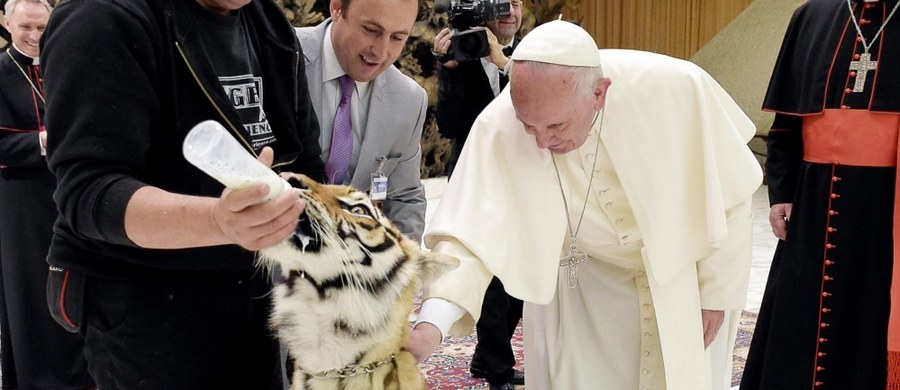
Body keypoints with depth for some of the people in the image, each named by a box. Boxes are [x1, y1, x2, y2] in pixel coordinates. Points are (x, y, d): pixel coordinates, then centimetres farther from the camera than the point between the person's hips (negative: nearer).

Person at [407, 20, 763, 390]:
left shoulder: (679, 89, -31)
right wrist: (431, 324, -44)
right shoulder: (497, 127, -30)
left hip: (683, 274, 0)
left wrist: (716, 291, -8)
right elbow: (473, 232, -29)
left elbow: (725, 196, -17)